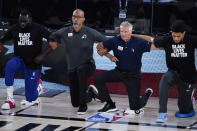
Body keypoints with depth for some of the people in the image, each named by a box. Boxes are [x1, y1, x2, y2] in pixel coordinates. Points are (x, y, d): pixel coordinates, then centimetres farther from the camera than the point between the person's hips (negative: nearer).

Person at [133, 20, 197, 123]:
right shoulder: (167, 40, -10)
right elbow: (150, 39, -1)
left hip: (188, 78, -1)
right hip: (174, 73, 1)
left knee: (184, 110, 5)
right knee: (165, 79, -37)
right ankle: (162, 113, -34)